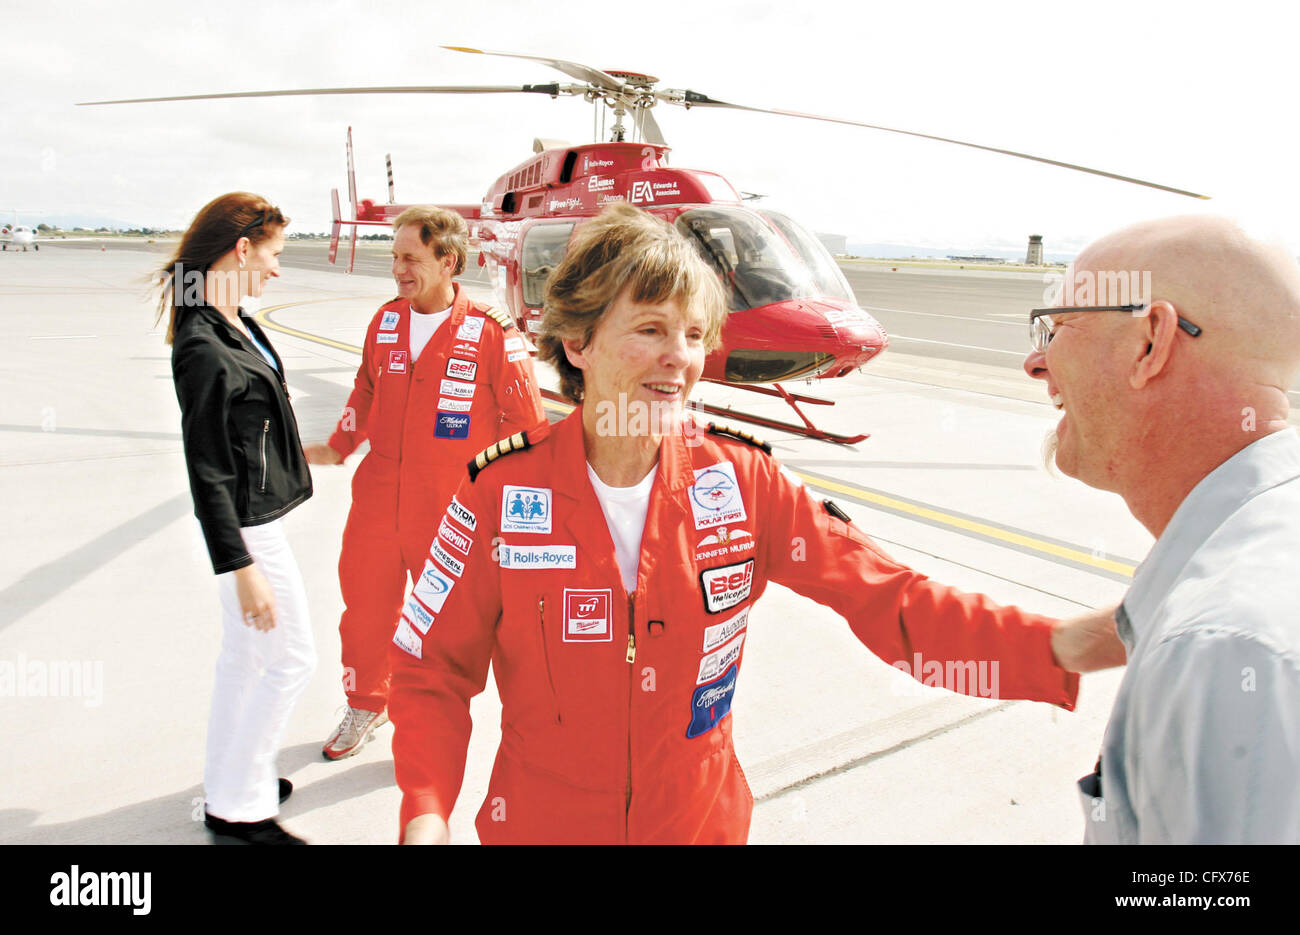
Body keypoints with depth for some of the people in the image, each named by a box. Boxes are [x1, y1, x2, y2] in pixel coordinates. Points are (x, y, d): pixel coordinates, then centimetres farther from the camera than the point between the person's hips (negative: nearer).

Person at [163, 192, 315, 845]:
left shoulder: (233, 323, 5)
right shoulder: (202, 350, -23)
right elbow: (206, 472, -22)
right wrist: (242, 567, -20)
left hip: (256, 514, 9)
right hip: (247, 526, -9)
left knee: (243, 655, 19)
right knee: (292, 658, 3)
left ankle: (230, 783, 36)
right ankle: (238, 805, 18)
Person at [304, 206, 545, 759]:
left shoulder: (492, 333, -11)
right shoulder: (384, 322, 5)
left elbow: (526, 424, -7)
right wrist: (337, 448, 20)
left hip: (450, 511, -5)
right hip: (376, 500, 5)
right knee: (365, 609, 16)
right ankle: (366, 706, 42)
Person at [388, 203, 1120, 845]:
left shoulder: (742, 481, -11)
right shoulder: (502, 492, -16)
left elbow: (888, 598, -14)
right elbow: (432, 673, -9)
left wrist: (1056, 647, -29)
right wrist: (426, 814, -26)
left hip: (702, 821, 2)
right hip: (539, 822, -1)